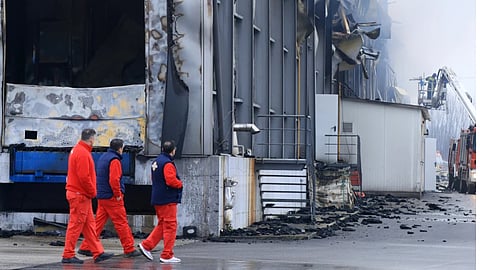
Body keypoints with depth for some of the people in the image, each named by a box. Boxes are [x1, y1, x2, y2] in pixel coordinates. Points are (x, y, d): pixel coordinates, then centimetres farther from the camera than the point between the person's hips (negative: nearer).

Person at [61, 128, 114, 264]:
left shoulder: (77, 150, 16)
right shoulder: (82, 153, -17)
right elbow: (84, 177, -23)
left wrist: (91, 192, 15)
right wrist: (92, 192, -11)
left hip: (83, 196, 10)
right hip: (80, 195, -10)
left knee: (89, 224, 11)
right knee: (76, 225, -5)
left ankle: (98, 253, 15)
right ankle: (68, 255, -1)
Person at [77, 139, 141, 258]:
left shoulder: (102, 158, 16)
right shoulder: (114, 160, -13)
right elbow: (114, 180, -23)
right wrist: (118, 194, -13)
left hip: (101, 197, 9)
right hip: (112, 198, -9)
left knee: (98, 222, 10)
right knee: (122, 223, -2)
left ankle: (86, 247, 8)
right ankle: (129, 250, 2)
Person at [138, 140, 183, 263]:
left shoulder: (156, 162, 15)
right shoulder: (167, 163, -15)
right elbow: (171, 180, -24)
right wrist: (180, 184, -4)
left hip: (157, 200, 9)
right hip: (168, 200, -9)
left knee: (162, 225, 17)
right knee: (170, 226, -3)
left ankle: (146, 245, 10)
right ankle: (167, 255, -2)